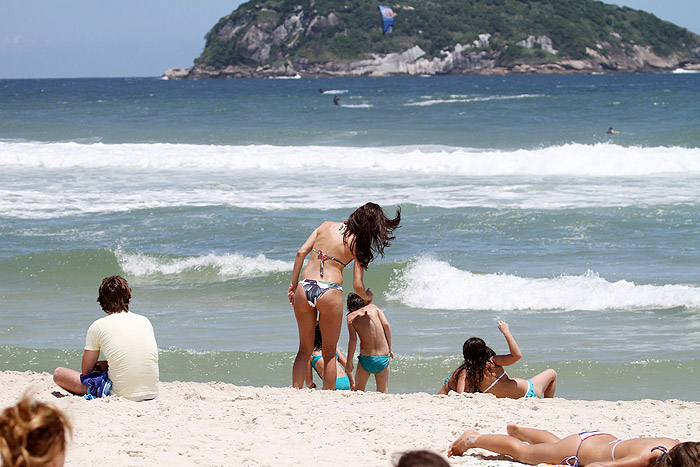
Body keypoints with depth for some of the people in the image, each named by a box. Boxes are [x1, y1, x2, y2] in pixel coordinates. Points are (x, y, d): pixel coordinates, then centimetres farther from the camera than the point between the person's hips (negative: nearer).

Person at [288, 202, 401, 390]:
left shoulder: (326, 226, 11)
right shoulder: (358, 244, 1)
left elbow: (301, 253, 4)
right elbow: (357, 285, -1)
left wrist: (293, 283, 11)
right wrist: (367, 297, 21)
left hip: (304, 289, 3)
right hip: (330, 292, -3)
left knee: (305, 349, 18)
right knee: (329, 353, 12)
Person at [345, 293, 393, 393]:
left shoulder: (351, 316, 4)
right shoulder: (373, 308, 10)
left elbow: (353, 339, -6)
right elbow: (386, 324, -1)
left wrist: (349, 362, -4)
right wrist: (389, 349, 6)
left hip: (366, 358, -2)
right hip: (383, 357, 2)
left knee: (358, 391, 13)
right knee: (383, 393, 9)